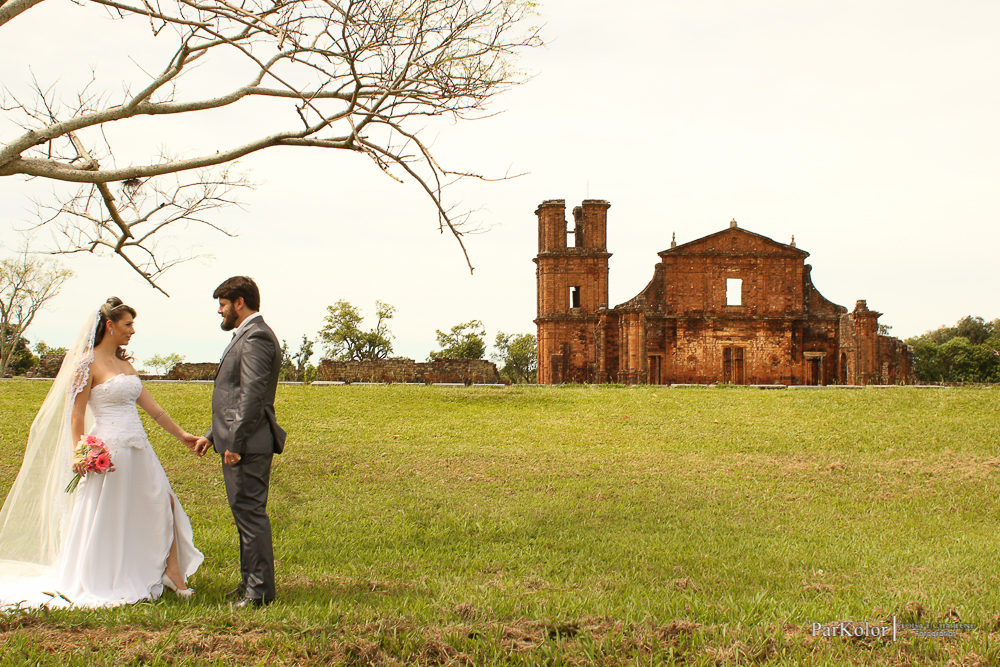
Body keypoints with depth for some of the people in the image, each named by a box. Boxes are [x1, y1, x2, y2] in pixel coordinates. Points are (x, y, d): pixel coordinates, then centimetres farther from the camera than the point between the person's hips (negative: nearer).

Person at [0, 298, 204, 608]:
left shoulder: (124, 364, 14)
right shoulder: (88, 364, -8)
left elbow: (151, 406, 17)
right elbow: (76, 414, -9)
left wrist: (181, 435, 18)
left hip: (138, 451, 8)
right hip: (109, 451, -7)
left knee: (163, 504, 5)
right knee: (106, 519, 2)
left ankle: (173, 572, 12)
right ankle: (103, 585, 14)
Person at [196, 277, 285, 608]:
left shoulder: (255, 337, -14)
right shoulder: (247, 335, 21)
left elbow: (252, 395, -21)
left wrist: (235, 443, -21)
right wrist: (213, 435, 22)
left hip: (248, 444, -11)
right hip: (238, 440, 11)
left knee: (250, 512, -7)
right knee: (245, 513, 15)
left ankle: (260, 590, -3)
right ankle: (250, 581, 23)